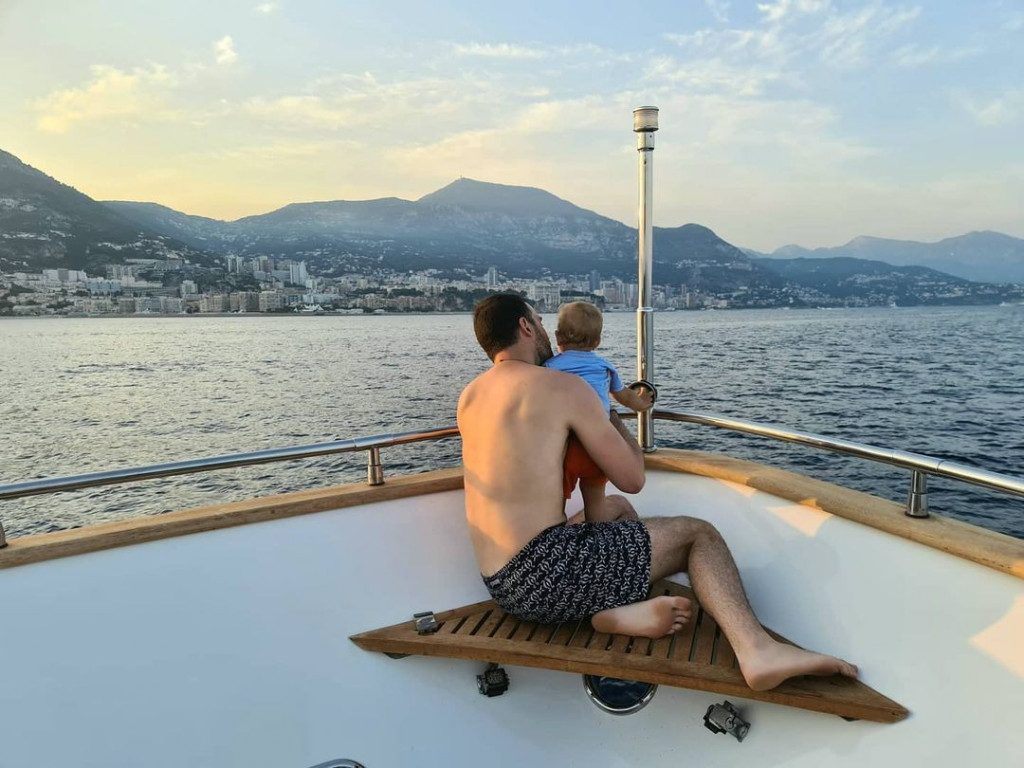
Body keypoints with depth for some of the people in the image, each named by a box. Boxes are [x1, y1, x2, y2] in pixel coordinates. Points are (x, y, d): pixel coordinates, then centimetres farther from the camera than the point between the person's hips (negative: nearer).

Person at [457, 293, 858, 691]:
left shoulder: (468, 397, 12)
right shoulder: (564, 387, -10)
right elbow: (632, 479, -3)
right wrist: (612, 418, 15)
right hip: (546, 566, -8)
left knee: (620, 513, 30)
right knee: (698, 534, 6)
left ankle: (618, 609, 3)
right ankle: (756, 649, -14)